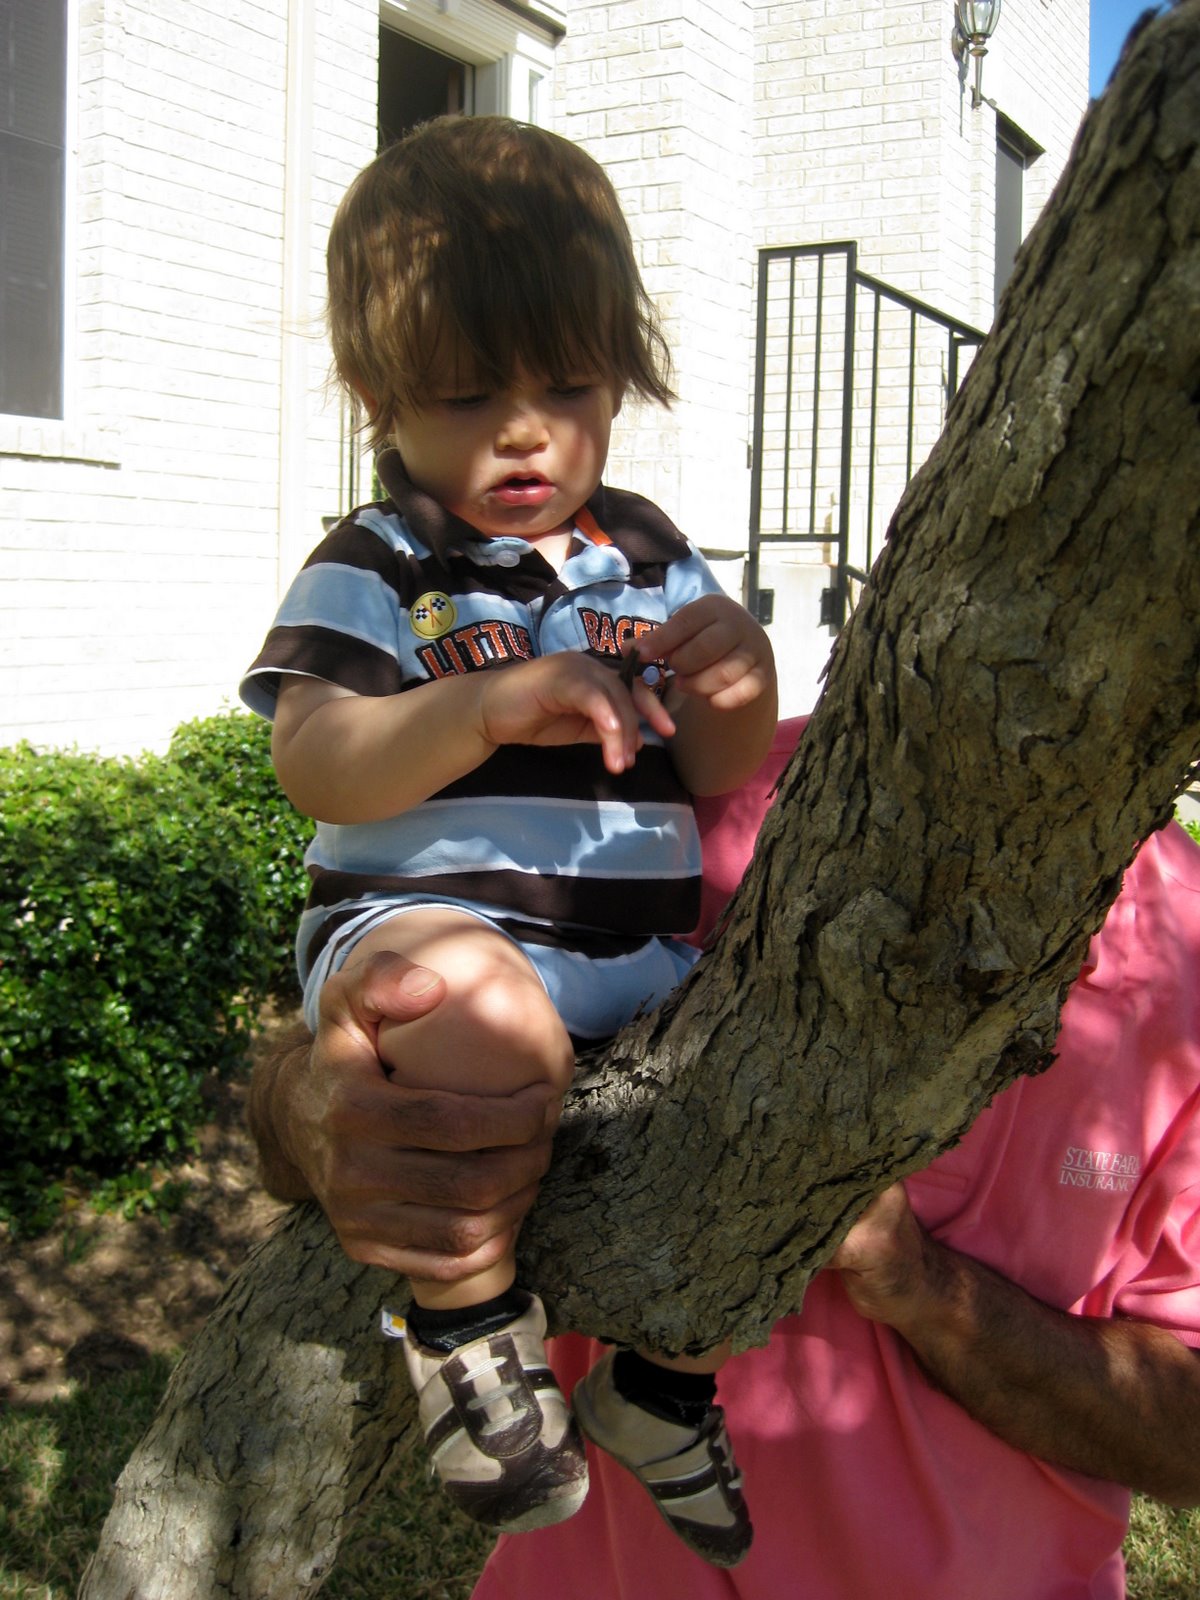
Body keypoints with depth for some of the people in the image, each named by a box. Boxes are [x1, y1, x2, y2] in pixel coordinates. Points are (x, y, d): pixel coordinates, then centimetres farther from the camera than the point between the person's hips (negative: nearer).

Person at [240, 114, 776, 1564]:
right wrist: (486, 708, -29)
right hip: (430, 930, -5)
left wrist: (738, 699, -10)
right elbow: (313, 768, -13)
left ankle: (661, 1384, 20)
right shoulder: (374, 572, 1)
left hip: (644, 964, 6)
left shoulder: (650, 560, 14)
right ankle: (465, 1315, -10)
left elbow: (717, 786, 13)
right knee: (483, 1011, -38)